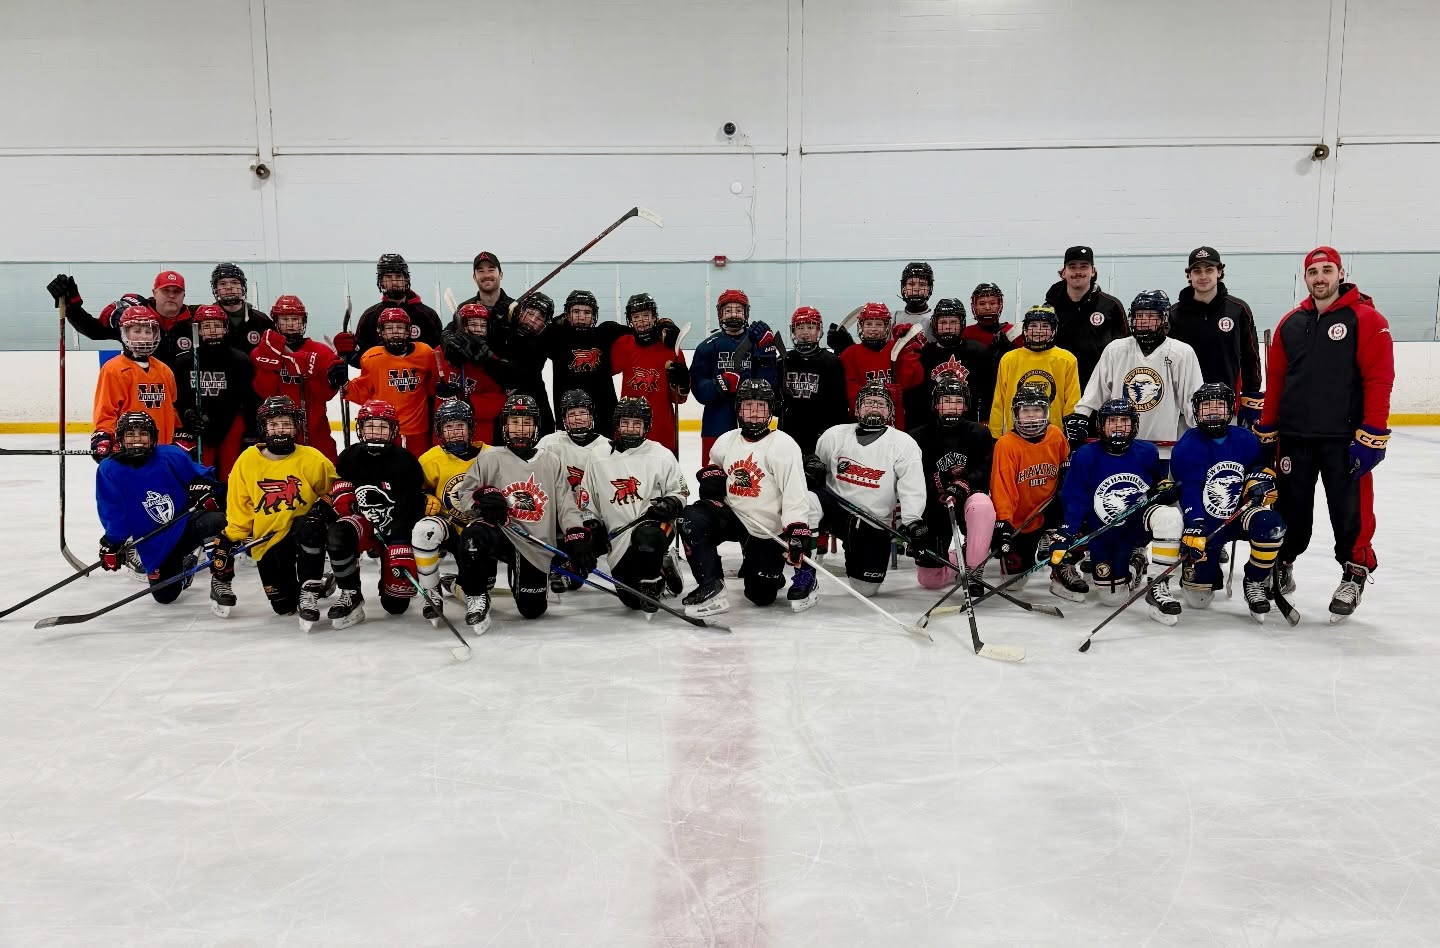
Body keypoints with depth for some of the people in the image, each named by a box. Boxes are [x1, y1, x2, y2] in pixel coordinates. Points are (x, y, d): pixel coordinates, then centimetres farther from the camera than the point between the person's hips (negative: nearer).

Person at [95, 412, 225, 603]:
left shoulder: (172, 455, -8)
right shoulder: (109, 470, -5)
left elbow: (200, 475, 6)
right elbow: (113, 513, 1)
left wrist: (201, 491, -14)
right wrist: (112, 544, -4)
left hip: (187, 523, -2)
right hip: (155, 545, 2)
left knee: (217, 522, -36)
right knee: (165, 595, 1)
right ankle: (184, 567, 37)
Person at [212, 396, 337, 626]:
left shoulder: (313, 459, -8)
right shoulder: (247, 461, -3)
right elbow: (238, 506, 4)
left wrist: (325, 505, -13)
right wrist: (228, 540, 1)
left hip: (302, 528, -1)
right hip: (267, 540, 1)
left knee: (309, 527, -39)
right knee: (283, 605, -4)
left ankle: (310, 591, -23)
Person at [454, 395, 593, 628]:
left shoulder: (551, 462, 8)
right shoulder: (489, 458, 1)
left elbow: (566, 504, 3)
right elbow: (463, 492, 3)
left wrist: (577, 537, -12)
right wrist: (481, 499, -20)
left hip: (536, 547, 2)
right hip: (501, 535, -2)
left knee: (532, 610, 2)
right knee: (475, 536, -38)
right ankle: (476, 596, -13)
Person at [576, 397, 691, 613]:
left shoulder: (660, 456, 0)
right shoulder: (600, 460, 7)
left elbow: (680, 491, 8)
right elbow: (586, 503, 15)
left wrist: (670, 504, -13)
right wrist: (592, 527, 1)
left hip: (654, 523, -3)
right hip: (619, 537, 3)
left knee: (646, 535, -41)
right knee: (631, 599, -6)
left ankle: (652, 582, -15)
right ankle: (660, 568, 26)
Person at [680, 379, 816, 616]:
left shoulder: (783, 445, -16)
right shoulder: (727, 441, 3)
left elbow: (795, 494, -23)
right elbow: (714, 464, 26)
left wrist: (798, 532, -33)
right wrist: (711, 474, 2)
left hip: (770, 531, -5)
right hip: (735, 516, 5)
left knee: (761, 595, -3)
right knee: (693, 519, -22)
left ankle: (806, 576, 28)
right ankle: (711, 589, -15)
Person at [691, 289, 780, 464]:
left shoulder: (759, 340, 3)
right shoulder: (709, 346, 4)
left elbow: (770, 384, -5)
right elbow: (699, 389, -3)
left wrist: (765, 352, -16)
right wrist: (720, 384, -20)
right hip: (716, 424, 0)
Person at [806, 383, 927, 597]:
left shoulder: (904, 443, -7)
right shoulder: (835, 435, 1)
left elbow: (912, 489, -16)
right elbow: (816, 464, 16)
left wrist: (911, 523, -30)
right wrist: (812, 466, -9)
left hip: (873, 523, 0)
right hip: (834, 508, 0)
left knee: (865, 587, 1)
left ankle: (855, 554, 36)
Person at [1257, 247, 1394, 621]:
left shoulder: (1366, 319, -5)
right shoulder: (1290, 323, 9)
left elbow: (1379, 380, -10)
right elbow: (1274, 379, 12)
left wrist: (1372, 436, -14)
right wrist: (1266, 430, 10)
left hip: (1344, 439, -4)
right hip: (1294, 436, 4)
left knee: (1350, 509, 2)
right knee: (1291, 507, 13)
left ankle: (1354, 573, 19)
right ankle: (1282, 563, 29)